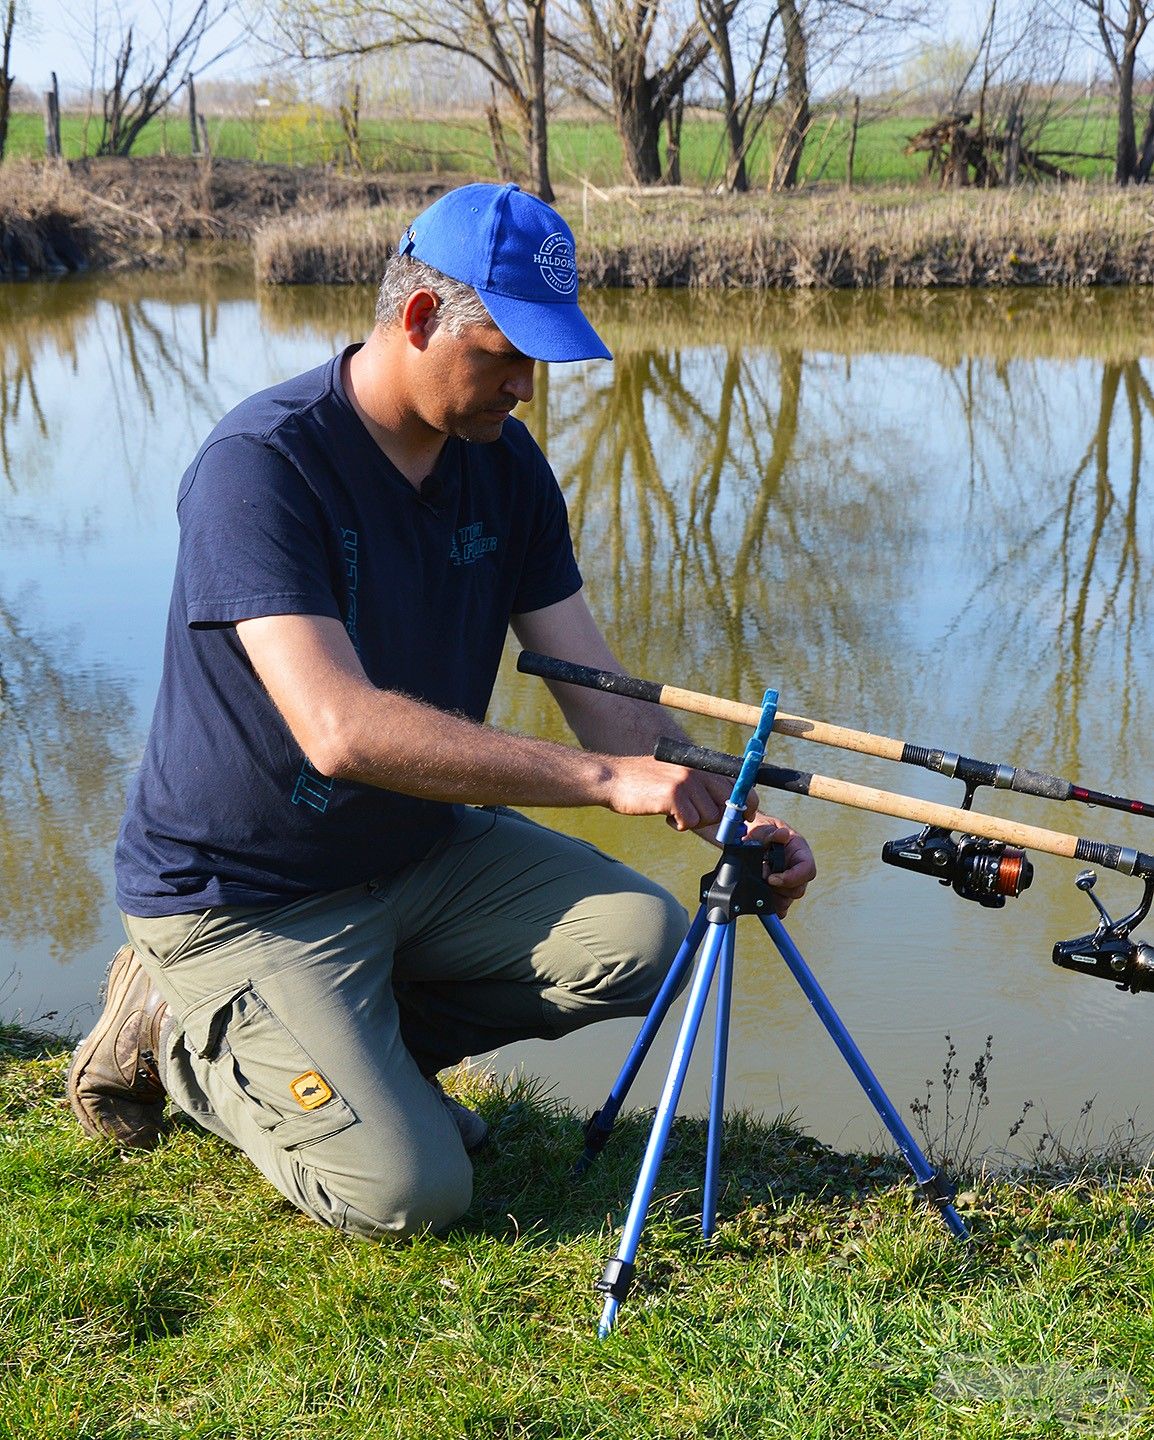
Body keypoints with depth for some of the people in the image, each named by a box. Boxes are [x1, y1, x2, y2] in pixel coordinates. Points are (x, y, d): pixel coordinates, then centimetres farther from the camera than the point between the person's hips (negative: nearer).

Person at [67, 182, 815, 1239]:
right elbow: (341, 730, -36)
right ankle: (186, 1035, 9)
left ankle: (357, 1039, 6)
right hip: (243, 898, -7)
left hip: (421, 852, 7)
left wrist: (728, 813, -20)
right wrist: (606, 778, -37)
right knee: (409, 1193, -17)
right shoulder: (260, 466, -24)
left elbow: (603, 693, -3)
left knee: (642, 940, -14)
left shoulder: (506, 465, -1)